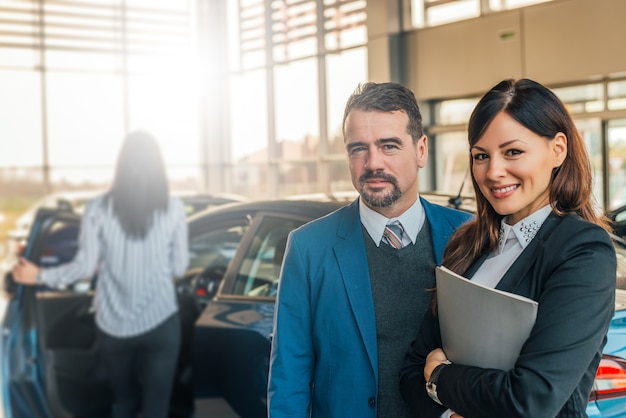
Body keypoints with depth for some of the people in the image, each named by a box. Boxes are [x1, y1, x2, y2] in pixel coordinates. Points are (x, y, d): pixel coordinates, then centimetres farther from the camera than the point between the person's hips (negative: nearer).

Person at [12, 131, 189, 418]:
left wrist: (40, 276, 14)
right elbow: (179, 267, 1)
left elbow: (85, 266, -1)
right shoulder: (173, 207, -5)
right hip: (160, 322, -2)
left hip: (113, 326, 2)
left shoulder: (99, 208, -5)